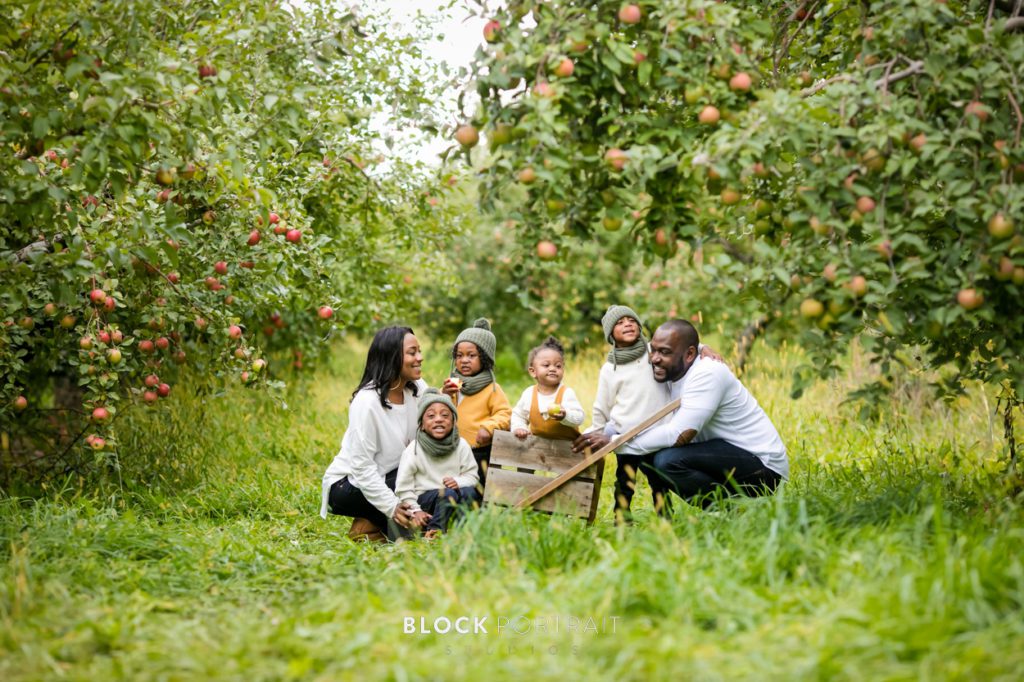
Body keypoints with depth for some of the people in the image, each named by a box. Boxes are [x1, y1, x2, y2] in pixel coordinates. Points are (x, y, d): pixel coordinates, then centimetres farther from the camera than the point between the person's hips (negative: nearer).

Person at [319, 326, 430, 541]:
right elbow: (361, 466, -23)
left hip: (385, 477, 7)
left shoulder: (417, 389, -3)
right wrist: (392, 507, -28)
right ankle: (366, 526, -4)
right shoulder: (367, 402, -24)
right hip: (348, 484, -7)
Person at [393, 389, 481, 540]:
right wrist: (415, 511, -14)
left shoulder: (461, 446, -1)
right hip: (424, 499, -3)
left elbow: (472, 475, 0)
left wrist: (459, 482, -21)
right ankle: (435, 530, -20)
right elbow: (403, 485, -8)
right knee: (448, 493, -31)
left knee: (469, 492, -25)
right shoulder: (414, 450, -10)